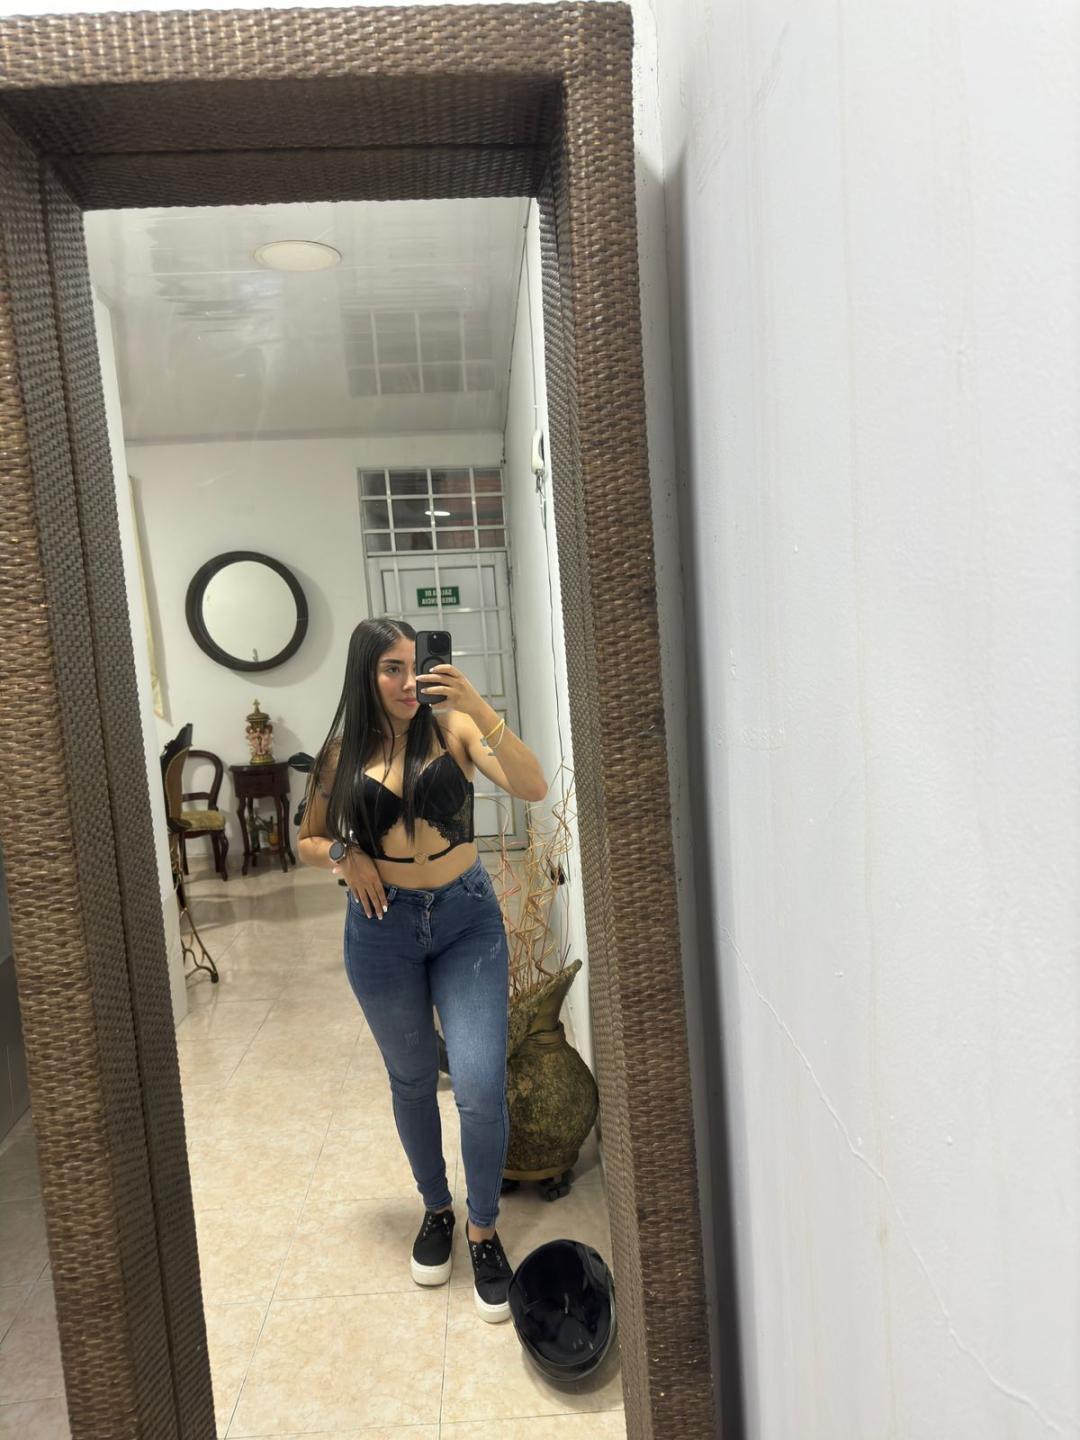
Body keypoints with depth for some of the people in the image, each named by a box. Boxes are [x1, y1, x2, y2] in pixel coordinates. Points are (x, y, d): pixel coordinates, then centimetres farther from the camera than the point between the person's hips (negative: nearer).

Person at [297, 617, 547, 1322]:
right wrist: (345, 855, -10)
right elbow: (310, 840, 11)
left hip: (467, 919, -1)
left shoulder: (453, 729, -7)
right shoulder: (344, 754, -1)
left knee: (481, 1085, -7)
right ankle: (436, 1209, 41)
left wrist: (479, 708, -29)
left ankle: (484, 1227, 19)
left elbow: (534, 786, -20)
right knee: (412, 1082, 16)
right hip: (384, 928, 2)